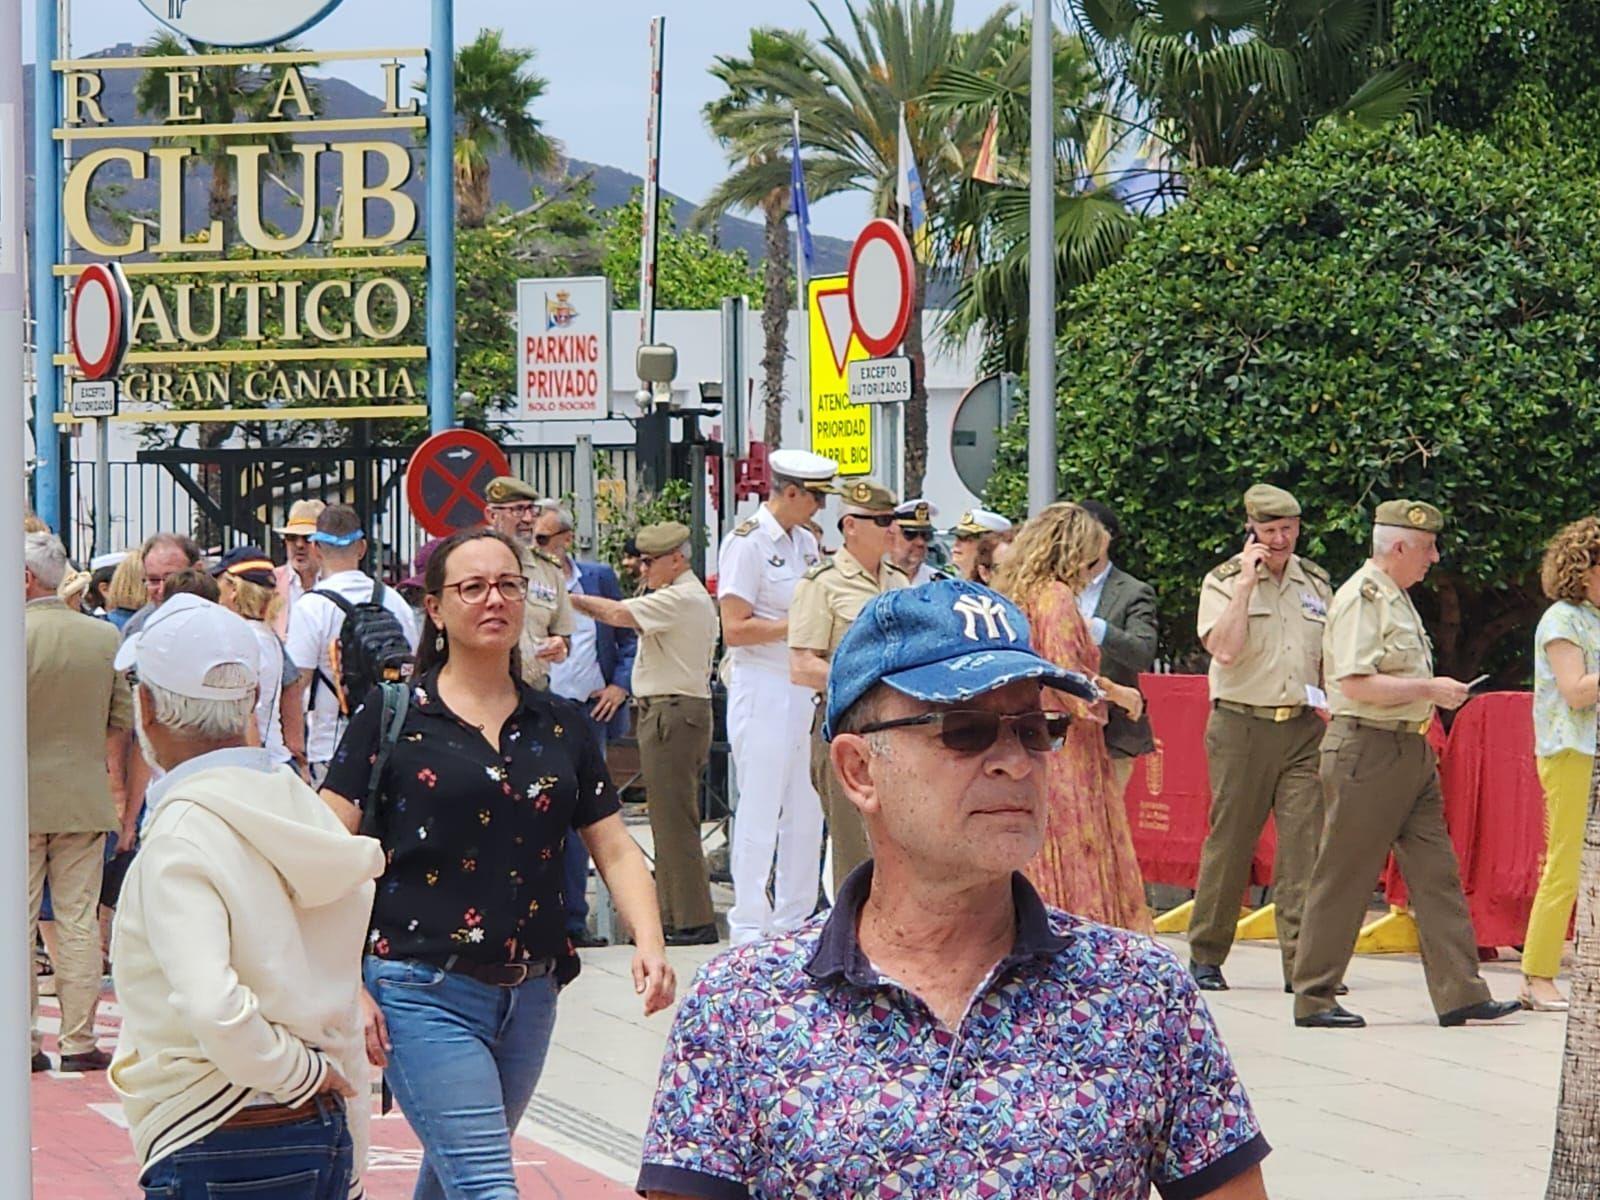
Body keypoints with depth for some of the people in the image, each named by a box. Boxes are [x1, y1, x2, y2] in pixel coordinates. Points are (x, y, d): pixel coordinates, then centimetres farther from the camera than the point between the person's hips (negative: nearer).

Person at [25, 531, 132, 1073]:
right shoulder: (106, 637, 2)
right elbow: (121, 718, 8)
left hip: (21, 799, -4)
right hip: (85, 798, 4)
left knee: (18, 922, 3)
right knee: (79, 921, 6)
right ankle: (79, 1042, 7)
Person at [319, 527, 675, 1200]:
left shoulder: (560, 726, 11)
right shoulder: (393, 716, -2)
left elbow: (615, 850, 9)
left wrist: (648, 942, -10)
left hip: (530, 994, 5)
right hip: (424, 990, -5)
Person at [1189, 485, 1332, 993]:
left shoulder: (1315, 582, 14)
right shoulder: (1223, 582, 1)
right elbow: (1225, 649, -16)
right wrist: (1247, 583, -13)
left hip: (1305, 727, 3)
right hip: (1242, 727, -3)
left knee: (1305, 843, -7)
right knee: (1229, 841, 1)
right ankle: (1205, 956, 14)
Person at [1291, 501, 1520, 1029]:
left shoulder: (1396, 598, 18)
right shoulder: (1360, 598, -14)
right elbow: (1357, 684, -23)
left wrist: (1435, 693, 14)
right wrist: (1429, 689, -17)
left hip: (1410, 748, 10)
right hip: (1366, 751, -10)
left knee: (1436, 874, 5)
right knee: (1343, 879, -3)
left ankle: (1460, 992, 4)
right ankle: (1314, 1000, 5)